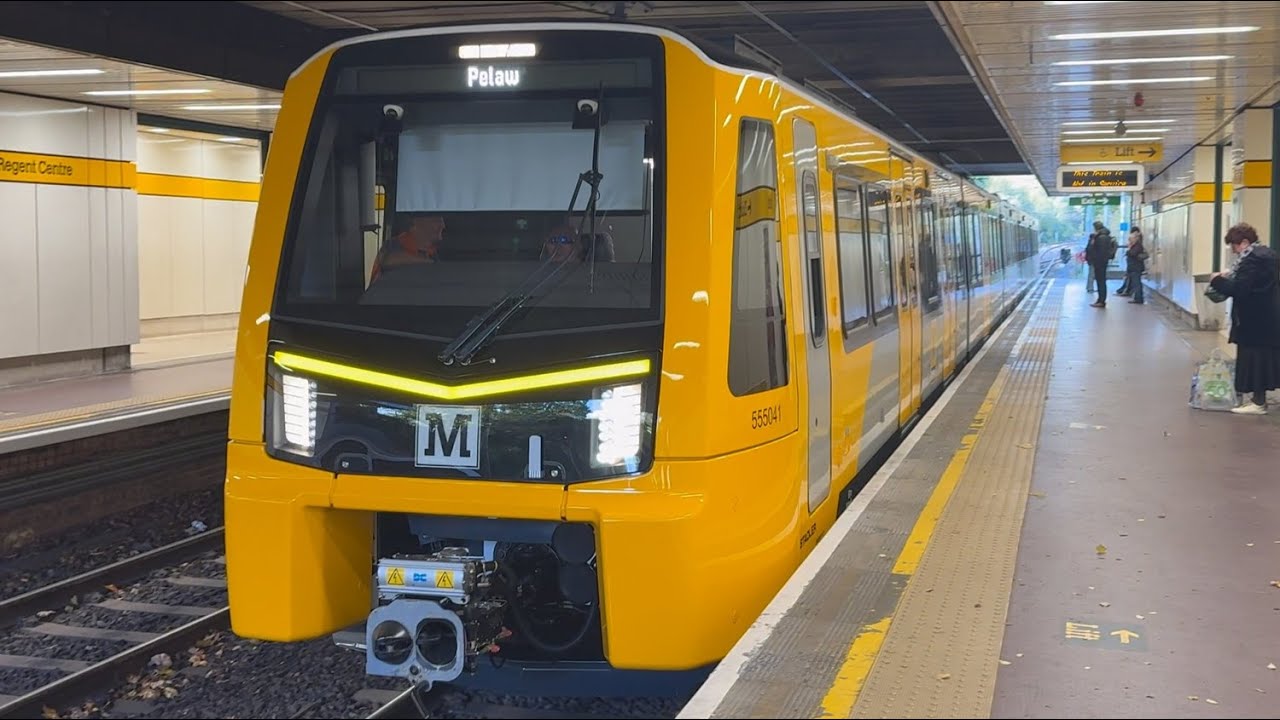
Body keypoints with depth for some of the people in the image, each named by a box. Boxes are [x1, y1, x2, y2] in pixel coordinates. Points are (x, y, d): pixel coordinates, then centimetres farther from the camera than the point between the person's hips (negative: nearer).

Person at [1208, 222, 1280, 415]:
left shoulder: (1251, 260, -20)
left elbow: (1238, 289, -26)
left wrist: (1217, 280, -12)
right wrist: (1232, 275, 13)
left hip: (1255, 321, -10)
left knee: (1254, 360, -3)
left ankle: (1258, 402, 1)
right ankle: (1259, 397, 21)